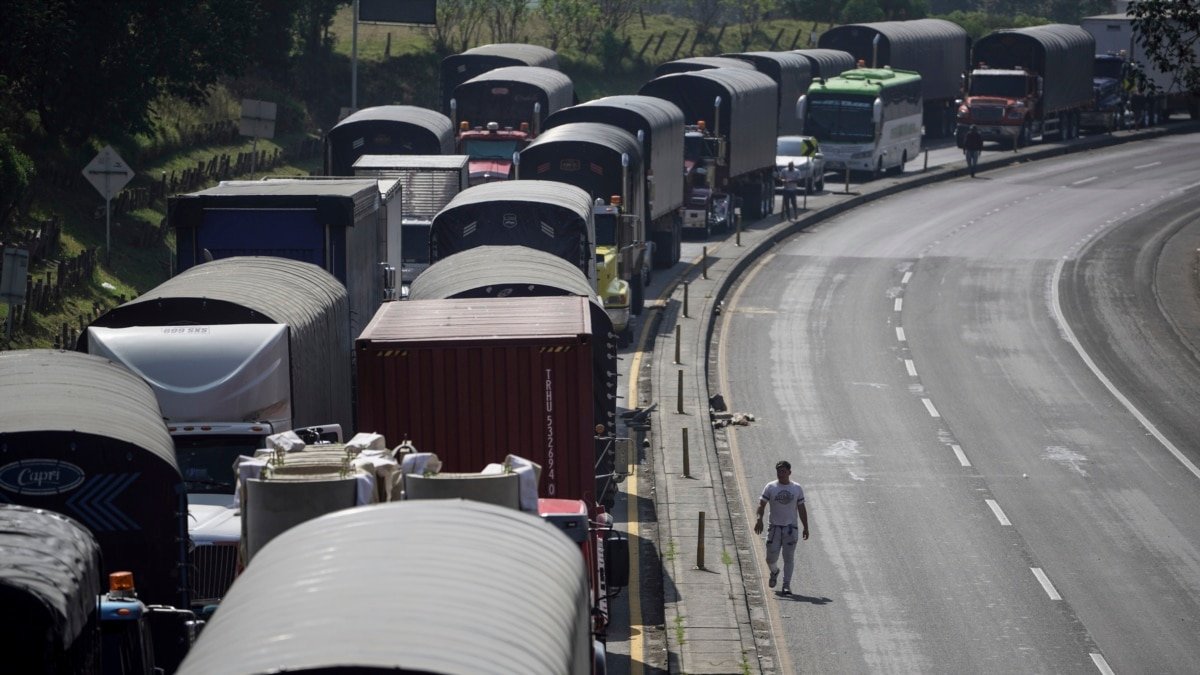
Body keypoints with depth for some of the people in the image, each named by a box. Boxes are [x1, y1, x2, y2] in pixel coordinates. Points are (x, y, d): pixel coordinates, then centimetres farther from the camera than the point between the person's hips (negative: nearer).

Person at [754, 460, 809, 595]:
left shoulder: (797, 488, 7)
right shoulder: (770, 487, 2)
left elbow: (802, 509, 11)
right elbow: (762, 504, -4)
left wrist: (806, 527, 8)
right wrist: (759, 519, -21)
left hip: (791, 527, 0)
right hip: (774, 527, 0)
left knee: (789, 557, -4)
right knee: (771, 557, 0)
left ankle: (786, 585, -1)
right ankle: (774, 572, 33)